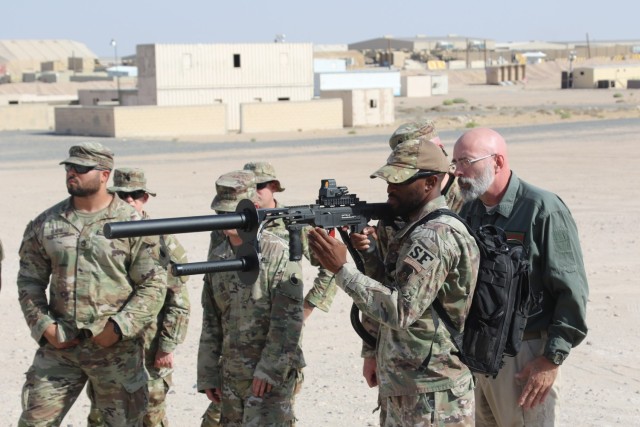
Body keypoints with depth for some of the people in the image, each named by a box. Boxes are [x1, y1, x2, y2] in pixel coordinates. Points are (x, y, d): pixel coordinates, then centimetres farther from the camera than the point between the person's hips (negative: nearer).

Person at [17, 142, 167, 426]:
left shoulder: (133, 224, -4)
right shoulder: (46, 224, 6)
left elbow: (154, 285, -5)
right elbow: (29, 280, 11)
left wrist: (119, 327, -14)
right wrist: (43, 325, -3)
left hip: (116, 348, -3)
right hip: (58, 345, 3)